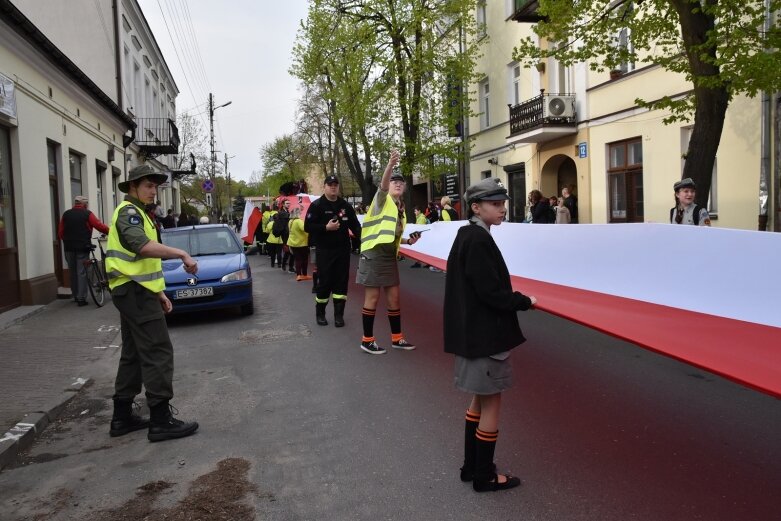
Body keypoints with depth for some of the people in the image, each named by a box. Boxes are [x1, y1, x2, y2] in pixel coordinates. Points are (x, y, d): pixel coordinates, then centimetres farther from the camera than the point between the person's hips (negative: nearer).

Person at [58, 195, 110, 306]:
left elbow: (60, 232, 9)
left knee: (73, 272, 15)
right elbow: (100, 226, -9)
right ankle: (81, 298, -6)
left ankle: (75, 296, 23)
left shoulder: (66, 214, 10)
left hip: (69, 248, 4)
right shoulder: (87, 214, -3)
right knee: (81, 272, -3)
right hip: (82, 247, -4)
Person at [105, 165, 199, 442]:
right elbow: (141, 246, -32)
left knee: (133, 354, 14)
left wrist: (158, 292, 21)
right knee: (158, 353, -10)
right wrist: (182, 254, -38)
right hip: (135, 291, -11)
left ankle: (122, 416, 21)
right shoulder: (129, 212, -11)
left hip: (133, 291, 11)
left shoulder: (136, 213, 21)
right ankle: (161, 420, -8)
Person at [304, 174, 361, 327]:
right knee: (325, 281, -1)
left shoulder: (345, 205, 9)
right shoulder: (316, 205, -3)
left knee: (341, 281, 3)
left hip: (343, 249, 4)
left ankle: (339, 315, 10)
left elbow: (355, 225, 12)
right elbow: (308, 227, -8)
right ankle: (320, 313, 17)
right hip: (324, 250, -3)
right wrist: (326, 228, -18)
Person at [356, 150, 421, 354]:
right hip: (373, 254, -7)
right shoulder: (382, 200, -4)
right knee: (372, 298, -1)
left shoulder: (400, 209, 17)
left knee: (393, 297, 12)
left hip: (390, 256, 8)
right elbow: (382, 185, -28)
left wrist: (408, 241, 7)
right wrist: (390, 165, -44)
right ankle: (367, 340, 10)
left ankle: (397, 338, 23)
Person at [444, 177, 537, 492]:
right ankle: (484, 476, 19)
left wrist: (515, 300, 5)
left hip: (476, 329, 10)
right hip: (484, 333, -10)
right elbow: (491, 291, -22)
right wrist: (525, 302, -8)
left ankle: (472, 467, 32)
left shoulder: (468, 235, 9)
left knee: (480, 399, 20)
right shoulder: (478, 240, -20)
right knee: (491, 402, 4)